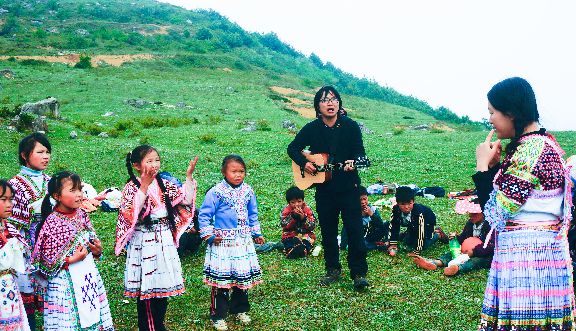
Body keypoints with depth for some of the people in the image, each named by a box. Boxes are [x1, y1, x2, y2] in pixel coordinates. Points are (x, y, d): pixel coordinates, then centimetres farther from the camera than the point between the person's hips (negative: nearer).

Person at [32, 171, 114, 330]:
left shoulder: (81, 214, 3)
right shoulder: (52, 223, -15)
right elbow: (47, 261, -12)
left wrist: (97, 250, -4)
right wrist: (72, 259, -19)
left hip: (89, 275, 6)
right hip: (66, 282, -6)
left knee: (90, 316, 12)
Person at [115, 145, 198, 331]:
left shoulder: (164, 184, 6)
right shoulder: (132, 187, -11)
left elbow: (185, 202, 2)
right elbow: (131, 215, -26)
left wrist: (189, 177, -3)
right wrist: (144, 186, -29)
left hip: (165, 242, 6)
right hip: (144, 244, -5)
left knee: (163, 286, 13)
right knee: (146, 290, 3)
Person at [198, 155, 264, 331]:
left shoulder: (247, 191, 3)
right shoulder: (216, 192, -12)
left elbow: (253, 214, 17)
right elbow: (204, 215, -7)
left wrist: (257, 233, 15)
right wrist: (209, 235, -12)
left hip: (243, 242, 5)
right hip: (222, 243, -5)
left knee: (243, 276, 13)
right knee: (221, 278, -2)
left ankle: (240, 310, 30)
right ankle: (218, 315, 11)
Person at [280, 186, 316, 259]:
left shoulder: (307, 210, -4)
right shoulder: (286, 211, -5)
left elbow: (312, 226, -8)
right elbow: (284, 226, -14)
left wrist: (303, 218, -24)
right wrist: (293, 216, -24)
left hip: (306, 234, 2)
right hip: (290, 235, -2)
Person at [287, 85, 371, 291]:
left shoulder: (350, 126, -5)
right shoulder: (312, 129, 1)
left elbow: (359, 152, -9)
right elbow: (293, 148, 10)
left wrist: (353, 162, -31)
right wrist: (304, 163, -7)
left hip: (349, 187, -2)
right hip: (324, 189, 3)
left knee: (355, 230, -5)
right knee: (328, 231, 11)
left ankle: (359, 273, 3)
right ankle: (333, 270, 26)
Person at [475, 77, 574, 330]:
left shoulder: (531, 149, -18)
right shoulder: (543, 142, 13)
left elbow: (495, 211, -19)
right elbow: (508, 195, 16)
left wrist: (483, 164, -10)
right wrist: (494, 164, 4)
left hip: (527, 251, -10)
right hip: (540, 248, 10)